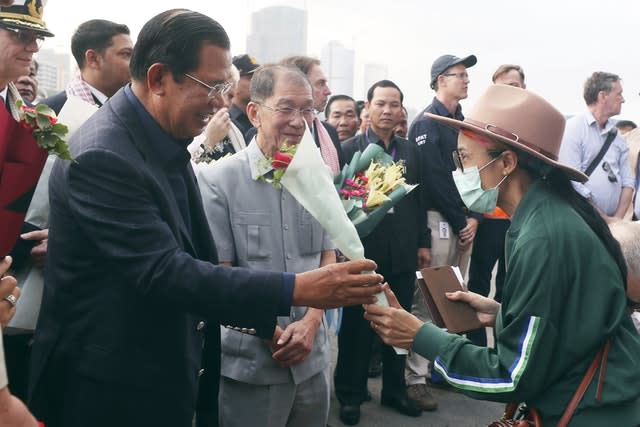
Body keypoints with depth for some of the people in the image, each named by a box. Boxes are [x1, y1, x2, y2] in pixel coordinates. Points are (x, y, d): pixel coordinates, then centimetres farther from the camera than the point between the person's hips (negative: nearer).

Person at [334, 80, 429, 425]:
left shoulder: (410, 150, 9)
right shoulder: (348, 149, -5)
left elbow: (418, 199, 12)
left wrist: (422, 242, 10)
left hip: (402, 254, 4)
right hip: (362, 253, -4)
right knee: (356, 327, 8)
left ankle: (394, 390, 31)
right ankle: (350, 395, 24)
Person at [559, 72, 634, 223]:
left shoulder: (616, 135, 11)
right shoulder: (572, 129, -9)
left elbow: (627, 182, 10)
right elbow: (573, 184, -16)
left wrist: (617, 219, -4)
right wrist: (605, 219, -13)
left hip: (612, 221, 6)